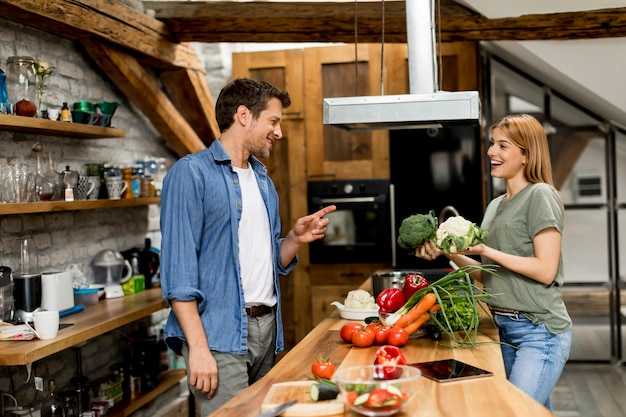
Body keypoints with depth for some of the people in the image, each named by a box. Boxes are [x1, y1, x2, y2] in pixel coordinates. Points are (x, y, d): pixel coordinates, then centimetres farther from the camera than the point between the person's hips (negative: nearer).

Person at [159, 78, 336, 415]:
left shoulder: (263, 181, 16)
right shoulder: (192, 172, -8)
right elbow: (177, 267, -15)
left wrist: (295, 239, -1)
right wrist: (198, 347, -19)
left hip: (266, 327, 8)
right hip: (218, 334, -7)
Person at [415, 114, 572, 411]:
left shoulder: (540, 196, -9)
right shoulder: (495, 206, 13)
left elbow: (545, 271, -17)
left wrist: (484, 250, -17)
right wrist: (449, 253, 1)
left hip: (539, 330, -7)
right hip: (505, 329, 8)